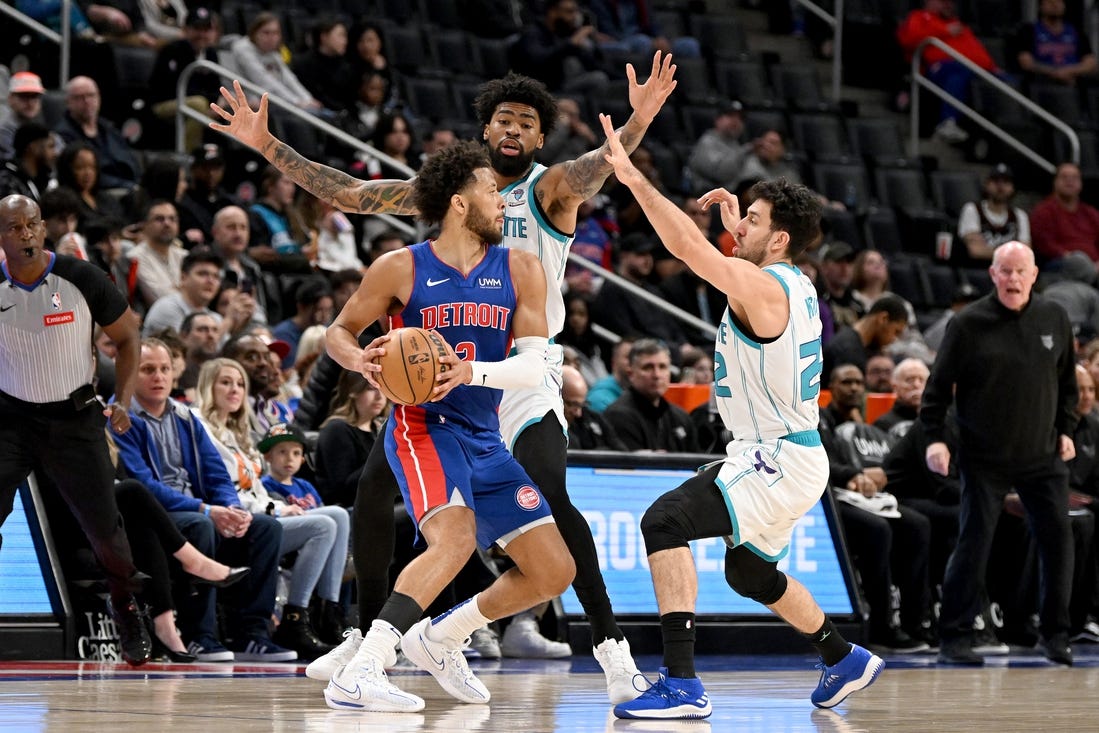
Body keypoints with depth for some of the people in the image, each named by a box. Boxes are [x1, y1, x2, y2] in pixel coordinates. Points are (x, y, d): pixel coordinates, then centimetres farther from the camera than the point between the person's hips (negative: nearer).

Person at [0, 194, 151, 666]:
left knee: (105, 528, 1)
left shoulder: (82, 280, -12)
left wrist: (122, 402, -7)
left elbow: (126, 337, 2)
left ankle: (130, 621, 27)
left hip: (74, 418, -1)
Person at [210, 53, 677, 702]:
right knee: (375, 487, -1)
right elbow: (349, 194, 10)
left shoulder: (550, 188, -6)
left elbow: (594, 168, -29)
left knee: (551, 497, -25)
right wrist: (267, 145, 5)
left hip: (524, 375, -5)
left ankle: (611, 642, -18)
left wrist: (637, 123, -50)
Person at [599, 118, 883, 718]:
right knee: (749, 573, 28)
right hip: (783, 454, 11)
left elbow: (688, 246, -31)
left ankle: (681, 684, -29)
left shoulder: (761, 286, -19)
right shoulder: (794, 282, 8)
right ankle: (846, 662, 45)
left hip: (779, 462, -11)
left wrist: (633, 178, -31)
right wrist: (737, 228, 29)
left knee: (666, 521, -23)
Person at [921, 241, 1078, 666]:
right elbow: (939, 384, -3)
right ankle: (955, 638, 4)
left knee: (1057, 541, 0)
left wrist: (1066, 429, 10)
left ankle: (1055, 635, 12)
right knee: (973, 546, -4)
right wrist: (934, 437, -11)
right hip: (985, 460, -3)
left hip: (1043, 456, 3)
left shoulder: (1054, 319, 4)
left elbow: (1067, 380, 16)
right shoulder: (968, 324, -6)